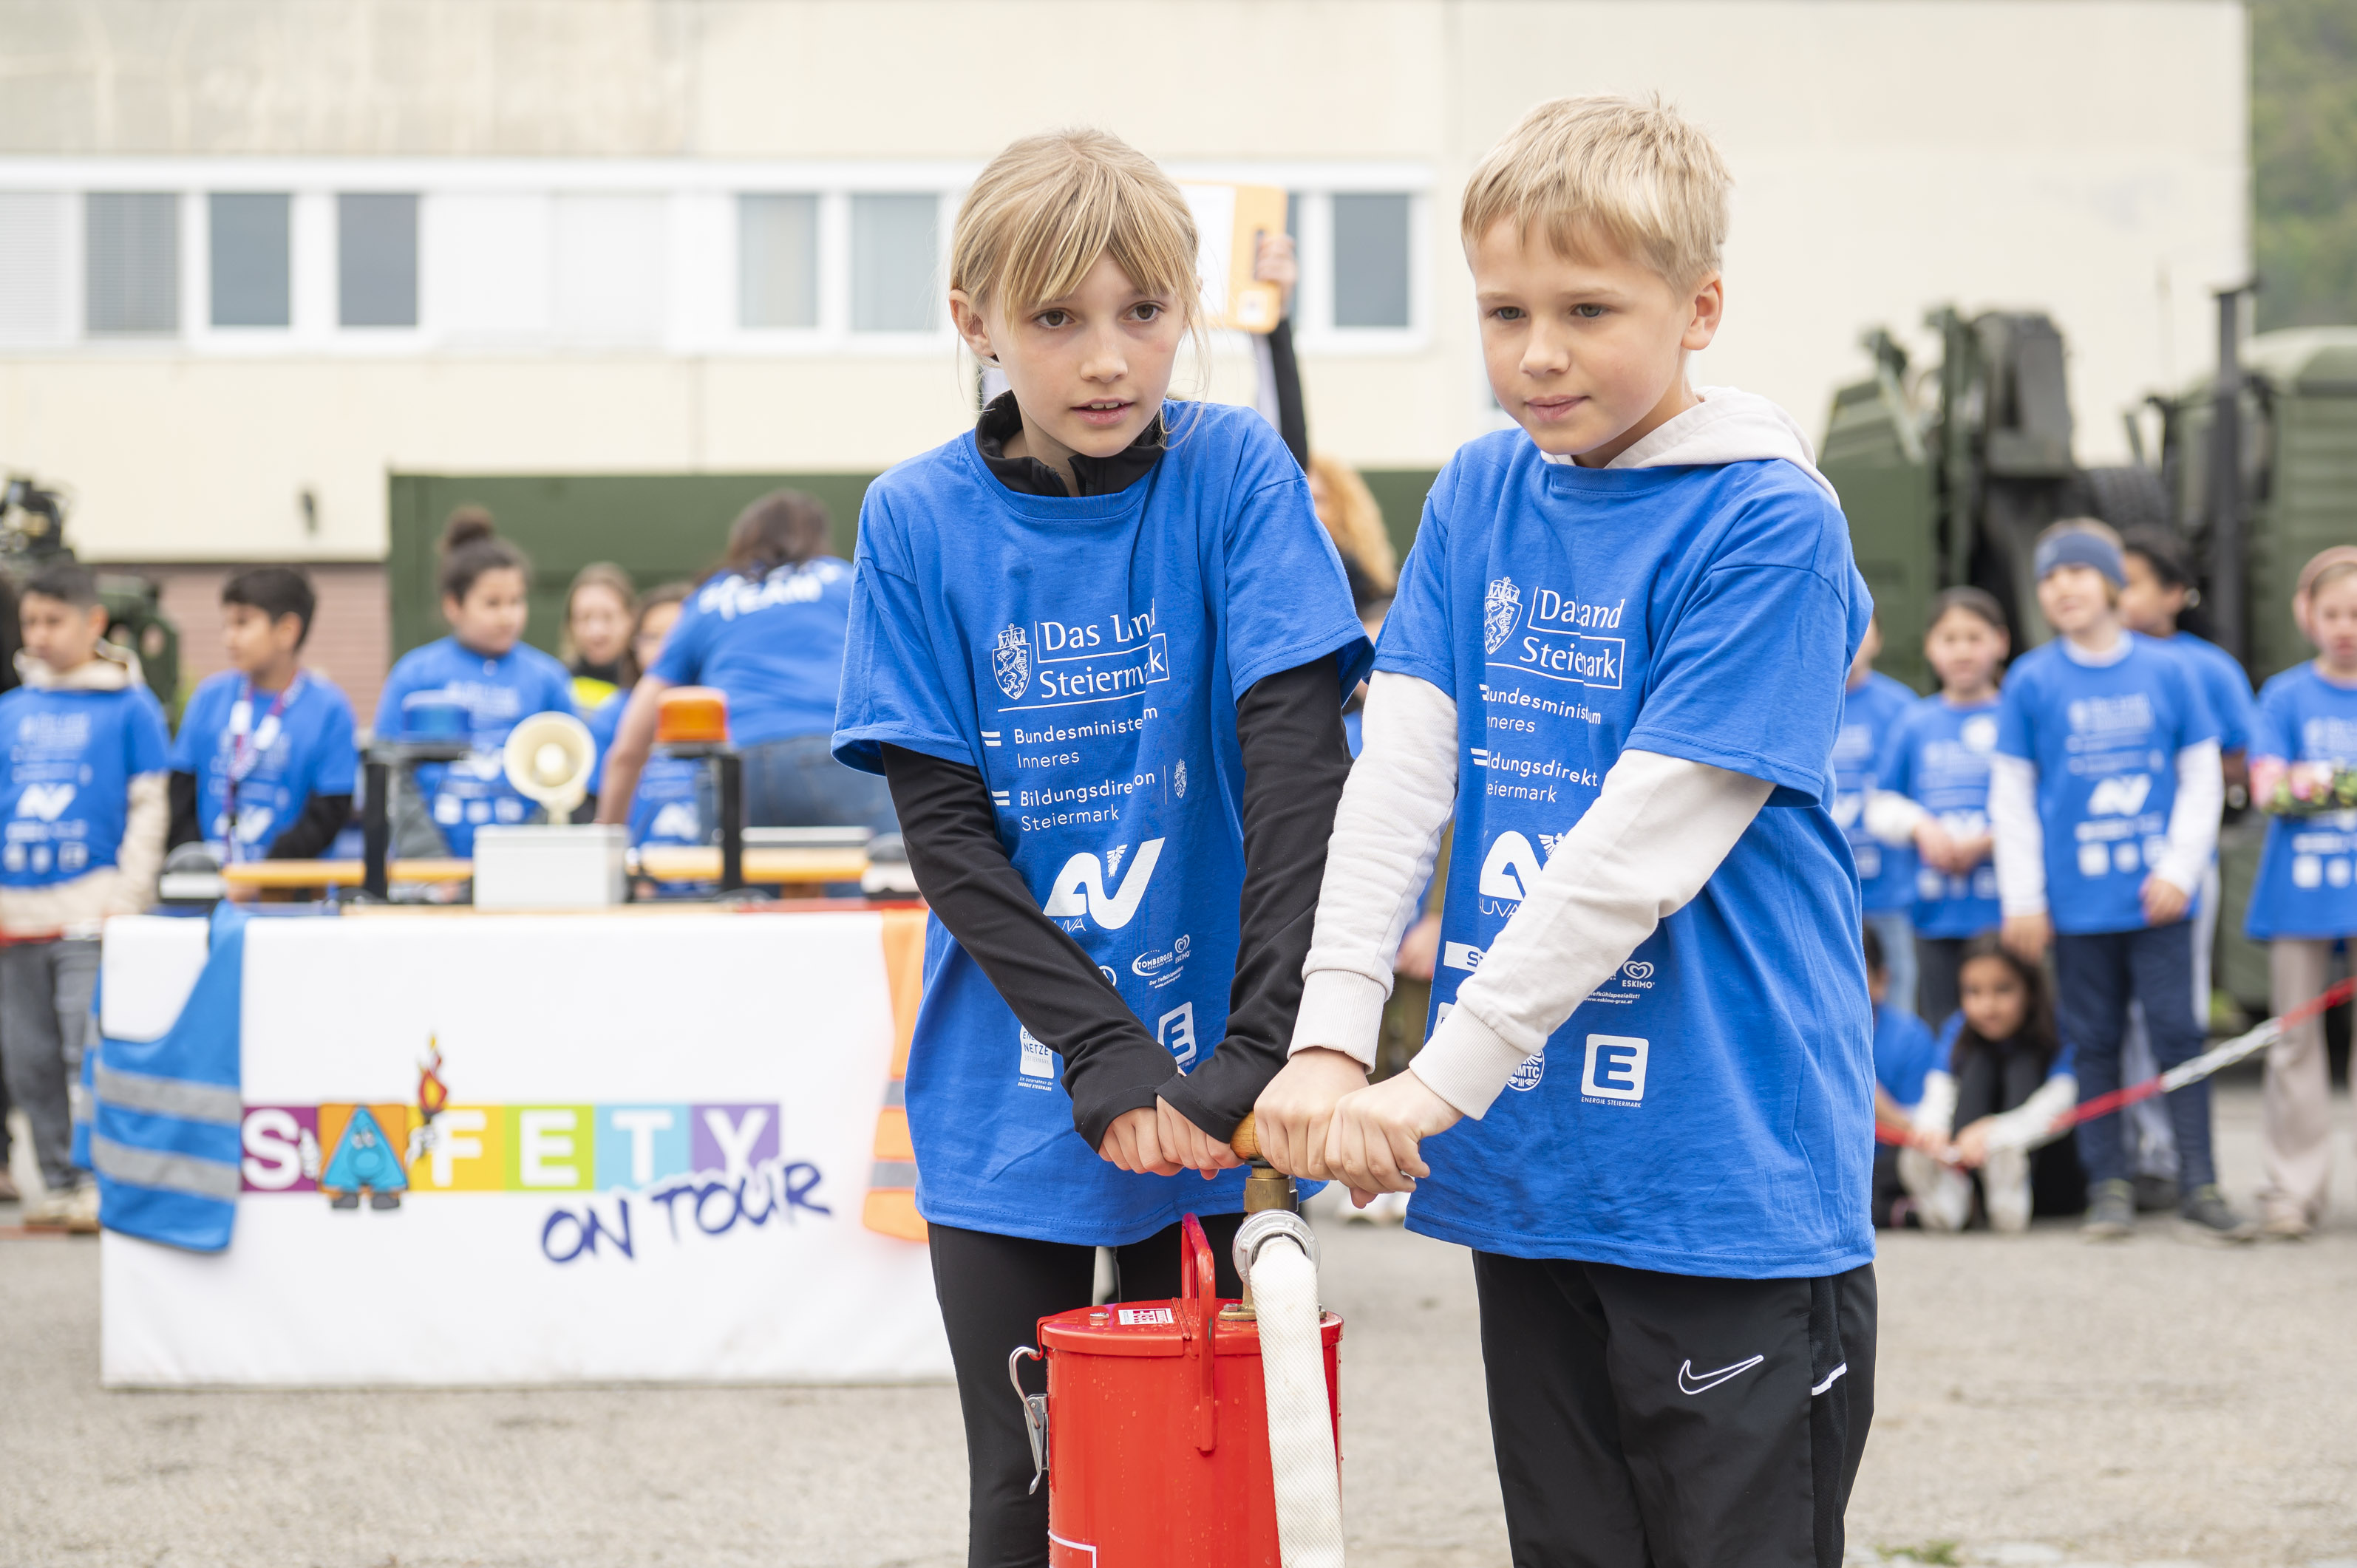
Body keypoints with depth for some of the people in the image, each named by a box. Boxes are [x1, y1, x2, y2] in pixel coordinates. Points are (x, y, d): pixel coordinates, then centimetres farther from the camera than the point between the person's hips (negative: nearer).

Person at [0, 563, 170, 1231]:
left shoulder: (130, 706, 0)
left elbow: (150, 807, -1)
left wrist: (128, 894, -9)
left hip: (92, 912, -5)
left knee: (91, 1051, -11)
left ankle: (103, 1181, -5)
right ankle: (58, 1183, 14)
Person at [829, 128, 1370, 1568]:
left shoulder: (1232, 477, -7)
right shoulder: (920, 522, -4)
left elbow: (1294, 764, -14)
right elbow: (944, 828, -6)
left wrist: (1262, 1049, -24)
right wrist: (1102, 1051, -17)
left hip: (1206, 1087, -1)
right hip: (1009, 1109, 1)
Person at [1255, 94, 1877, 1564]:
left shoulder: (1768, 524, -12)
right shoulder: (1480, 494, 8)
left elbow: (1643, 844, -17)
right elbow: (1399, 772, 1)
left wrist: (1438, 1082, -18)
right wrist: (1329, 1041, -11)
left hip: (1726, 1169, -6)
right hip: (1531, 1164, 6)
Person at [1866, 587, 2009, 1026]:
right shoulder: (1915, 723, 10)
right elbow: (1881, 805, 12)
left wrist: (1987, 841, -12)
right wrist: (1920, 826, -6)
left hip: (2002, 908, -3)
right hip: (1936, 910, 3)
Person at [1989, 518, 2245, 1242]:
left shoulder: (2166, 671, 2)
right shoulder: (2031, 680, 1)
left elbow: (2202, 778, 6)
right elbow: (2011, 795, 4)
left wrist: (2179, 869, -3)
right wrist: (2023, 899, 1)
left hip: (2157, 895, 0)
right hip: (2077, 901, 0)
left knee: (2176, 1031, -3)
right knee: (2095, 1040, 6)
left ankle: (2198, 1185, 2)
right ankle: (2108, 1187, 13)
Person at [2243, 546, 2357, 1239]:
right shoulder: (2286, 694, 6)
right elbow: (2264, 782, -3)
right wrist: (2288, 787, -26)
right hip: (2299, 888, 0)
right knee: (2294, 1040, 2)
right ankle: (2293, 1187, 7)